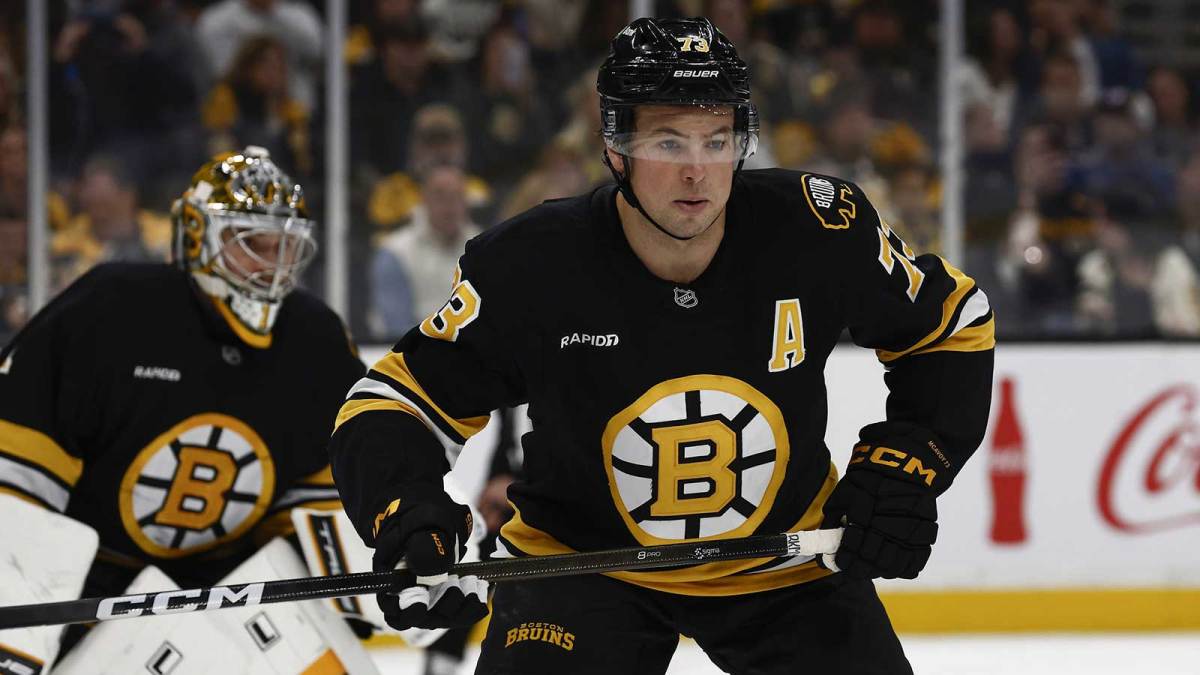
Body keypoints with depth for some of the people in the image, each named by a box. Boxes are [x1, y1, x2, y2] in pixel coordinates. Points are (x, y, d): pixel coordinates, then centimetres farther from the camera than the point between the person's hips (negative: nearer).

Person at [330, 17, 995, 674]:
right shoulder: (528, 267, -23)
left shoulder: (818, 230, -19)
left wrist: (904, 467, -10)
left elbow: (951, 325, -1)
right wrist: (408, 518, -32)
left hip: (782, 567, 2)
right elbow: (400, 400, -14)